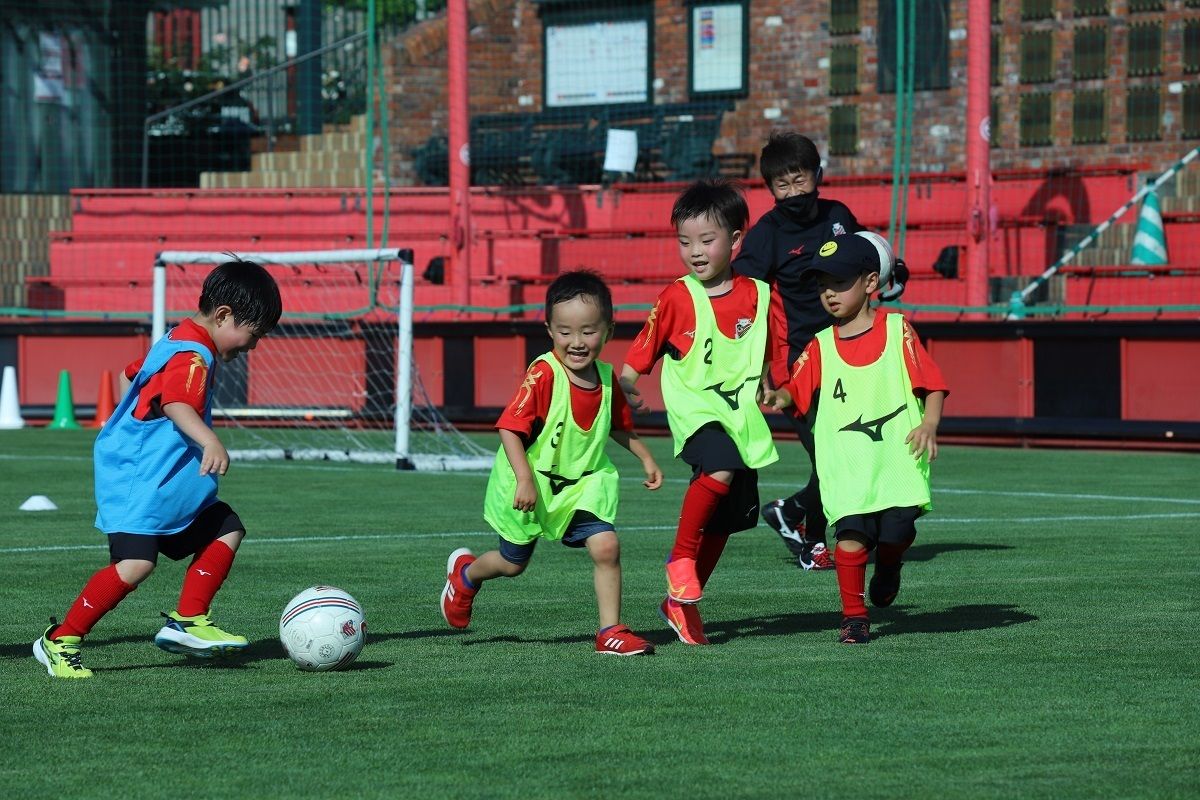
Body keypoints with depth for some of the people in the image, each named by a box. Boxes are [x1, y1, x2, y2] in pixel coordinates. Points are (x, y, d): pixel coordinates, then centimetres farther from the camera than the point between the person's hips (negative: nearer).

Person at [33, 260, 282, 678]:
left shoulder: (180, 340, 16)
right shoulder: (192, 356, -17)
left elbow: (129, 374, 31)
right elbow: (177, 405, -37)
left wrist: (131, 424, 42)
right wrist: (210, 442, -53)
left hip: (168, 484, 11)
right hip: (137, 482, -11)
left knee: (227, 530, 10)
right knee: (136, 563, -20)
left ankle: (186, 622, 8)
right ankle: (58, 642, -11)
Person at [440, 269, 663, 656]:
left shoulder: (605, 378, -4)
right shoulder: (543, 375, -25)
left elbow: (617, 425, 16)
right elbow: (509, 428, -27)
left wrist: (645, 457, 12)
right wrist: (524, 478, -35)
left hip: (583, 484, 4)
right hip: (532, 486, -4)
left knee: (606, 546, -16)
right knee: (513, 562, 15)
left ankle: (610, 631, -3)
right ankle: (465, 572, 48)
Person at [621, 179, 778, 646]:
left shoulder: (758, 296, 4)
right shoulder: (676, 298, -3)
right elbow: (641, 353, 0)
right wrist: (628, 385, -15)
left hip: (741, 415, 4)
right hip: (694, 407, -4)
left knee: (726, 519, 9)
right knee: (721, 469, -34)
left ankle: (681, 602, 25)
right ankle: (680, 558, -17)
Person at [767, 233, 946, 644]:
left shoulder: (898, 330, 4)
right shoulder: (821, 347, 10)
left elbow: (932, 383, 2)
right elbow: (796, 389, 4)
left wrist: (929, 424, -13)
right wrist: (779, 396, -19)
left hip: (898, 455, -1)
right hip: (844, 461, 1)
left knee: (897, 529, -11)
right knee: (851, 532, -13)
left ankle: (889, 564, 27)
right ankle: (854, 615, 2)